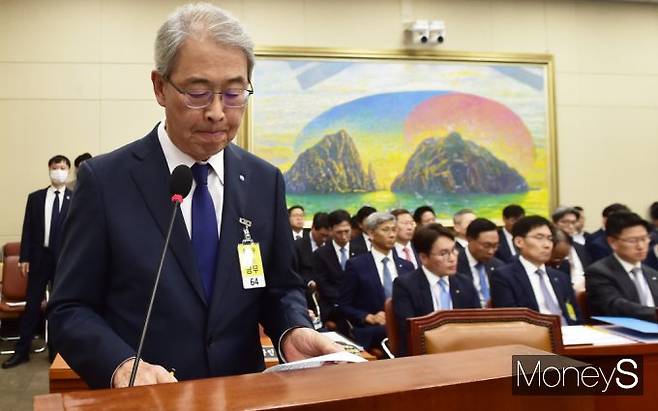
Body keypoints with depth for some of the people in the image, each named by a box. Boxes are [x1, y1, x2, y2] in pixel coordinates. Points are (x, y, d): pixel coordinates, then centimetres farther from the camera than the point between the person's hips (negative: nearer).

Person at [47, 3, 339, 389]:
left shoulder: (265, 181, 1)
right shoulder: (105, 179, -8)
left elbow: (281, 286, 7)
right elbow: (70, 308, -6)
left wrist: (293, 331, -13)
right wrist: (122, 365, -22)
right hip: (144, 398, -1)